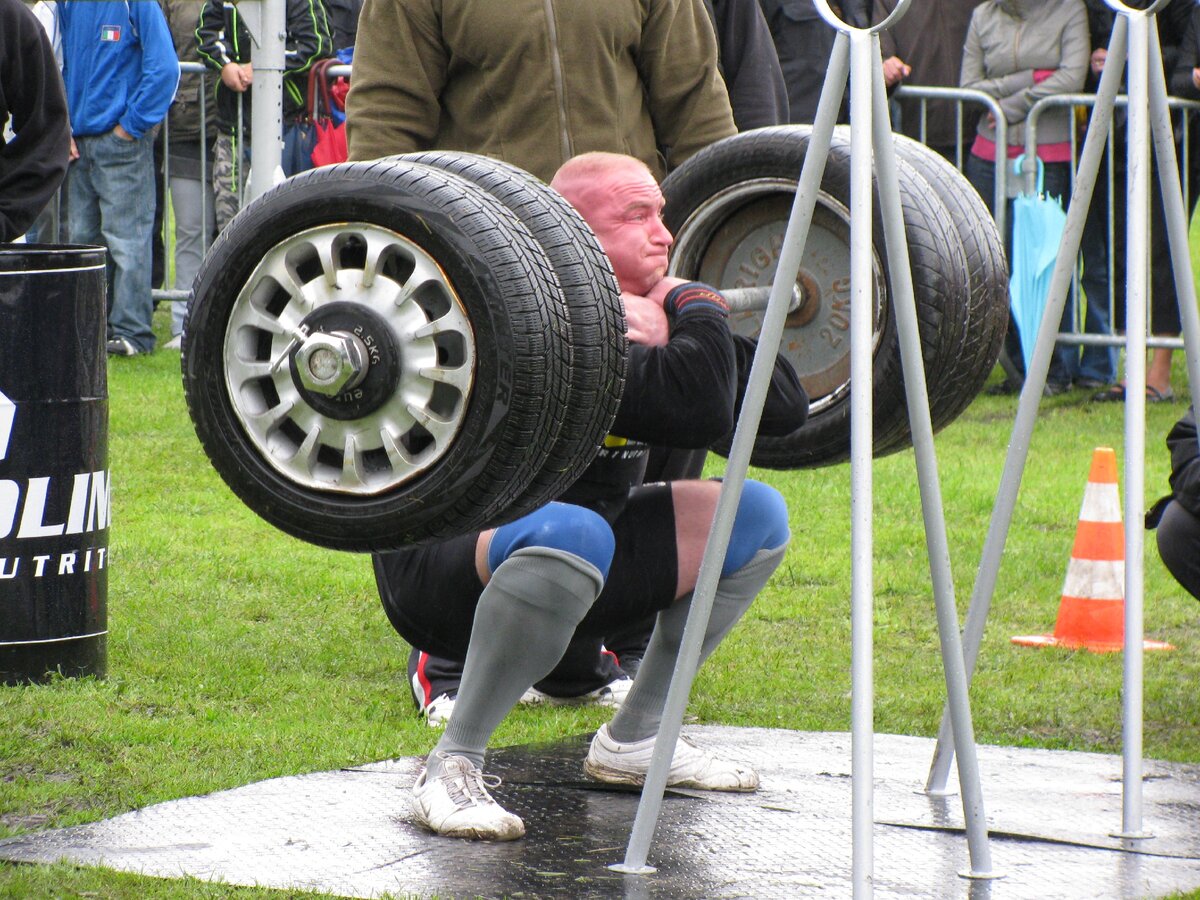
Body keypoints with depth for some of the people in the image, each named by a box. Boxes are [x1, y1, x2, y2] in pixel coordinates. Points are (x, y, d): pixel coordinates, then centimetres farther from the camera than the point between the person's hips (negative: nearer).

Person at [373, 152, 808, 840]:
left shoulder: (647, 313, 4)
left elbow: (785, 409, 5)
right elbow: (695, 413, -37)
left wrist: (690, 315, -5)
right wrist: (703, 312, -20)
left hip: (573, 564, 9)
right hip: (446, 571, -9)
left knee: (756, 516, 6)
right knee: (571, 534, -41)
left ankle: (634, 739, 12)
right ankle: (451, 768, -26)